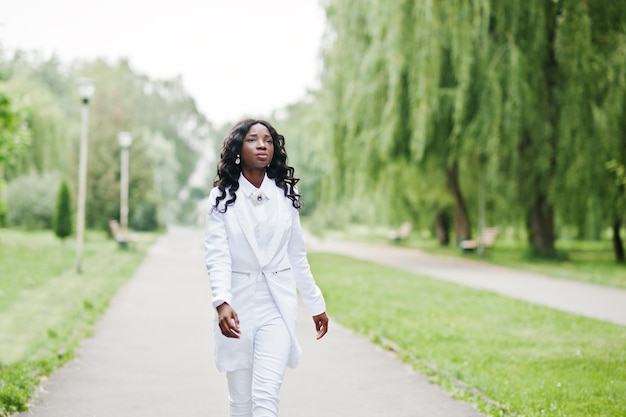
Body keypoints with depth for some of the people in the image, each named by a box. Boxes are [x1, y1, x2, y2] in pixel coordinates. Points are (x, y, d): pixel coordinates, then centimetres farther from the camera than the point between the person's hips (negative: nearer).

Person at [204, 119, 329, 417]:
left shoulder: (285, 195, 6)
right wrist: (222, 303, -27)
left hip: (278, 305, 1)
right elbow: (217, 256, -12)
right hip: (238, 305, 0)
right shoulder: (222, 197, -1)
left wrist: (316, 304, 15)